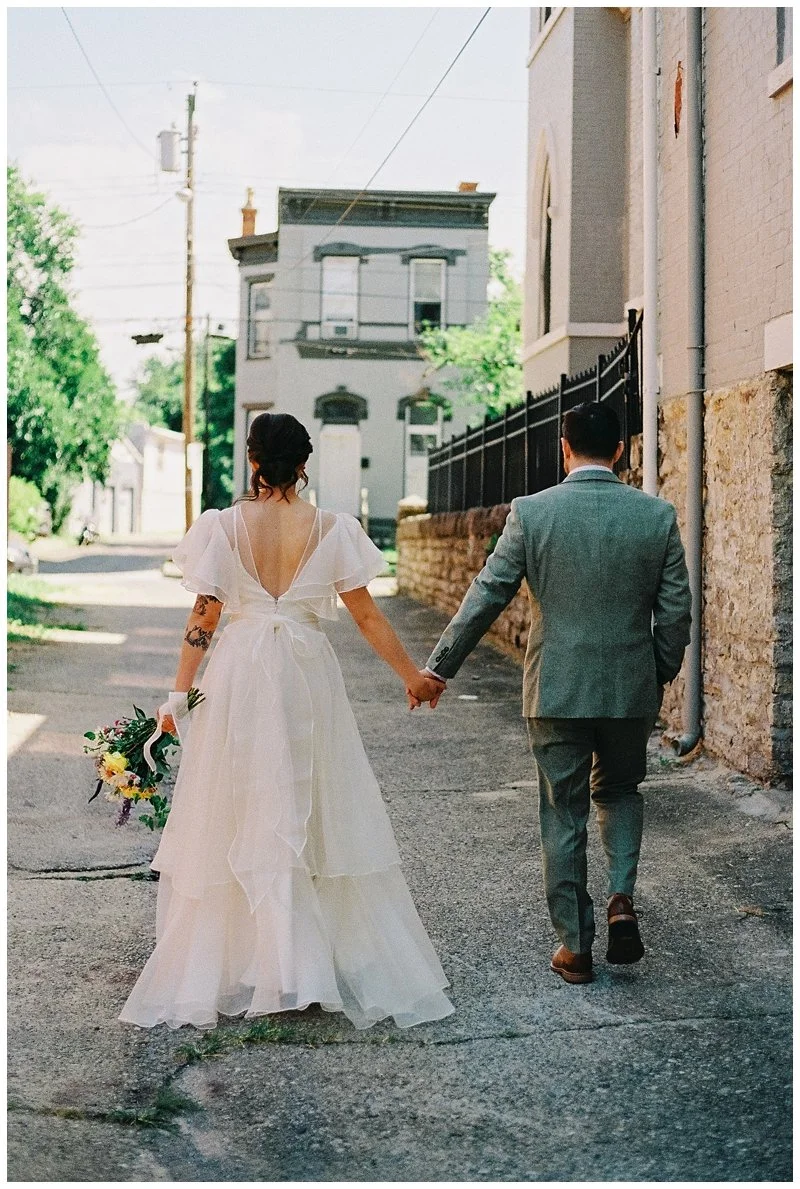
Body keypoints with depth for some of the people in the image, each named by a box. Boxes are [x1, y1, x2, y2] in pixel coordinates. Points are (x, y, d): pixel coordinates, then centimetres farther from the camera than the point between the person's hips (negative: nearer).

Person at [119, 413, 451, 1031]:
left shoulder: (223, 526, -4)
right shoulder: (331, 529, -3)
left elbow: (203, 618, -4)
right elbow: (366, 614, 0)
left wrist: (178, 694, 3)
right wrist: (412, 674, 11)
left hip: (239, 677, 0)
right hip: (309, 677, 0)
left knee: (238, 817, 8)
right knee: (316, 813, 9)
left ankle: (231, 963, 13)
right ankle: (325, 961, 13)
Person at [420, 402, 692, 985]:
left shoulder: (531, 512, -7)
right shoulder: (658, 515, -3)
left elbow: (485, 597, -4)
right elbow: (676, 612, 0)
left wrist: (438, 667, 5)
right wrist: (661, 675, 16)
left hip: (556, 690, -1)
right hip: (632, 688, 2)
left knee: (564, 817, 10)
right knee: (619, 791, 24)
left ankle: (575, 946, 16)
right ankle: (622, 900, 5)